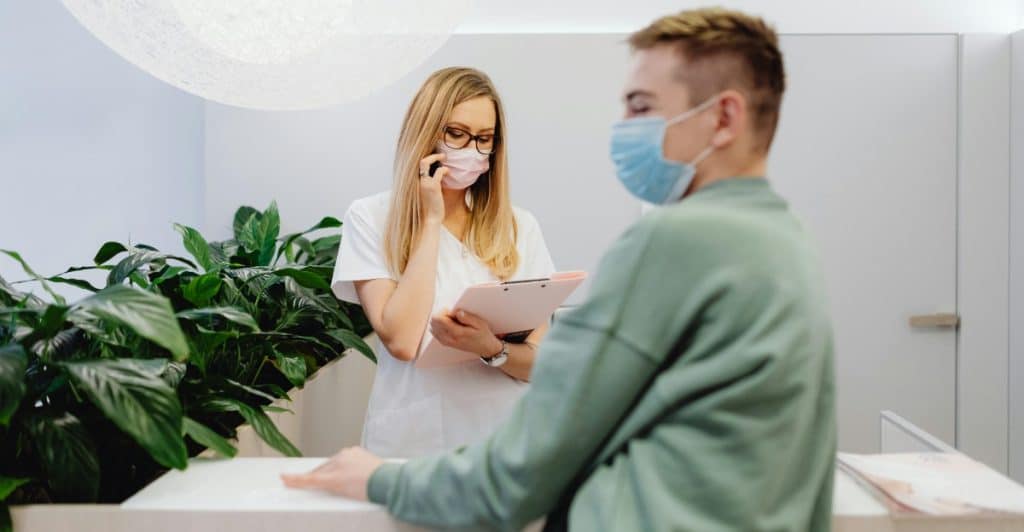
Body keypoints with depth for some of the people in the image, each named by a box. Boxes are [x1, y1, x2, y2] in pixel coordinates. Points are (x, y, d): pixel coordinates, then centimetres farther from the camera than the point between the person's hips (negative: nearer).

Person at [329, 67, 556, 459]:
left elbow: (542, 362, 5)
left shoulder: (519, 227, 7)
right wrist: (431, 220, -6)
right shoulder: (370, 218, 1)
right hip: (412, 443, -1)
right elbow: (401, 341, -11)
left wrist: (492, 348, -16)